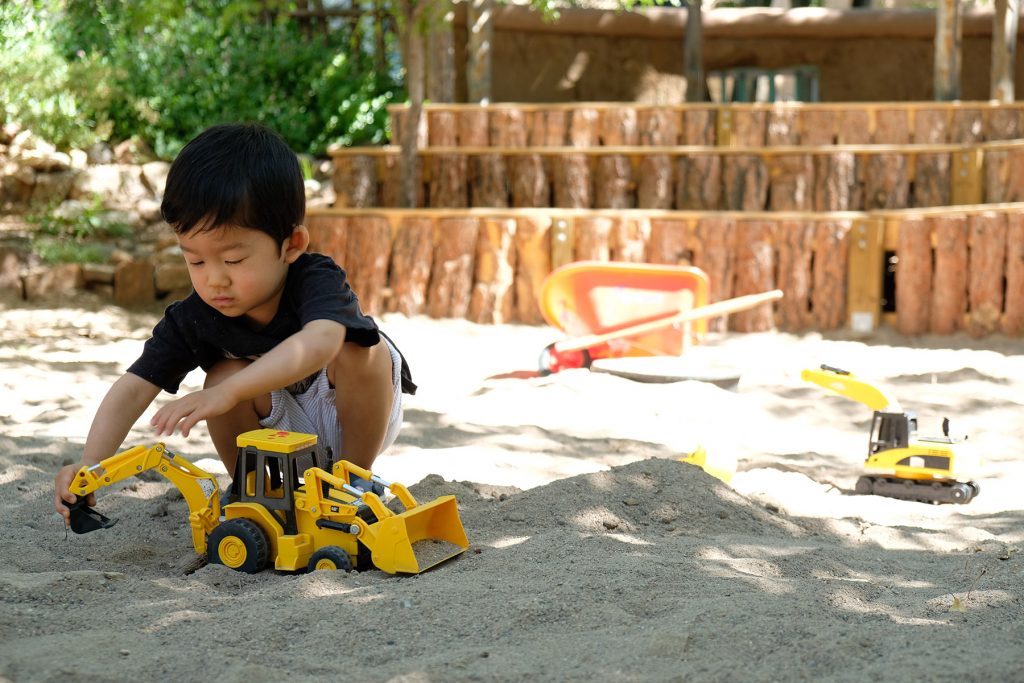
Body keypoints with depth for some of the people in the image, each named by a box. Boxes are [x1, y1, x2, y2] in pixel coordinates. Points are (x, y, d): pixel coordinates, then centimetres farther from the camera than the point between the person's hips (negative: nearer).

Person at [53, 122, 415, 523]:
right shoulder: (194, 317, -19)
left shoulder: (318, 283, -33)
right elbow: (135, 387, -25)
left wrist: (228, 393, -70)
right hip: (281, 431, 3)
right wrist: (89, 466, -43)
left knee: (359, 348, -32)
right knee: (223, 372, -25)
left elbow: (319, 341, -56)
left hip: (355, 419, -3)